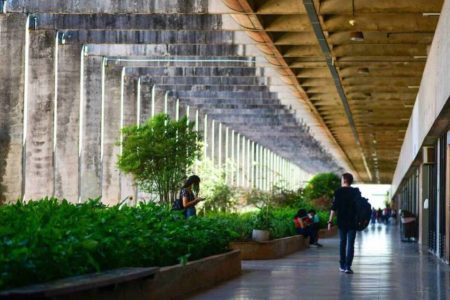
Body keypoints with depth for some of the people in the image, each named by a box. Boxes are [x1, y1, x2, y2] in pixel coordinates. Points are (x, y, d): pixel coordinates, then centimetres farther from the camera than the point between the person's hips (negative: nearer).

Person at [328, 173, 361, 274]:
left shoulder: (338, 192, -3)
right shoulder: (356, 192, 2)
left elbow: (334, 208, -7)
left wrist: (330, 221, -5)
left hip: (341, 222, 0)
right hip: (353, 222, 0)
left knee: (342, 243, 14)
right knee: (350, 244, -2)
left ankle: (342, 266, 19)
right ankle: (348, 266, -13)